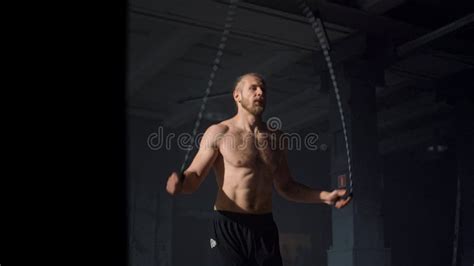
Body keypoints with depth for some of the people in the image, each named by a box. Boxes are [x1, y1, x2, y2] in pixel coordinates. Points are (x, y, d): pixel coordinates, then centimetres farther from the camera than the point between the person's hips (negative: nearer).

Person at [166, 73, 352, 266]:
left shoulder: (275, 137, 13)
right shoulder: (219, 133, -1)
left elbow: (285, 186, 21)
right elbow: (194, 177, -5)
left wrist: (325, 196, 11)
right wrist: (179, 183, -28)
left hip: (265, 228, 5)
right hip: (228, 227, -4)